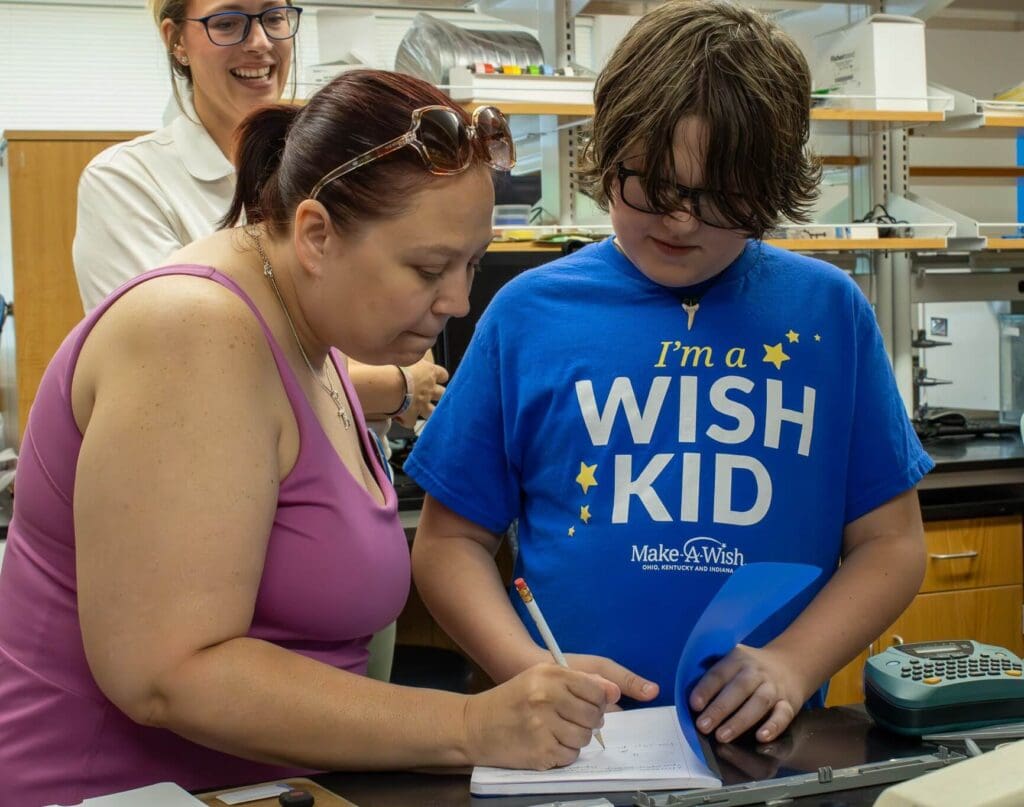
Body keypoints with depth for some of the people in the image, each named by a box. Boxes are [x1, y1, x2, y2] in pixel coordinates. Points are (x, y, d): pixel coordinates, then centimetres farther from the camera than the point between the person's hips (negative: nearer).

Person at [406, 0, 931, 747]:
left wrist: (791, 664, -8)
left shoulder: (829, 313, 3)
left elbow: (890, 540, 8)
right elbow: (450, 539, 6)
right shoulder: (530, 313, 2)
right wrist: (531, 670, -10)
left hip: (760, 741, 1)